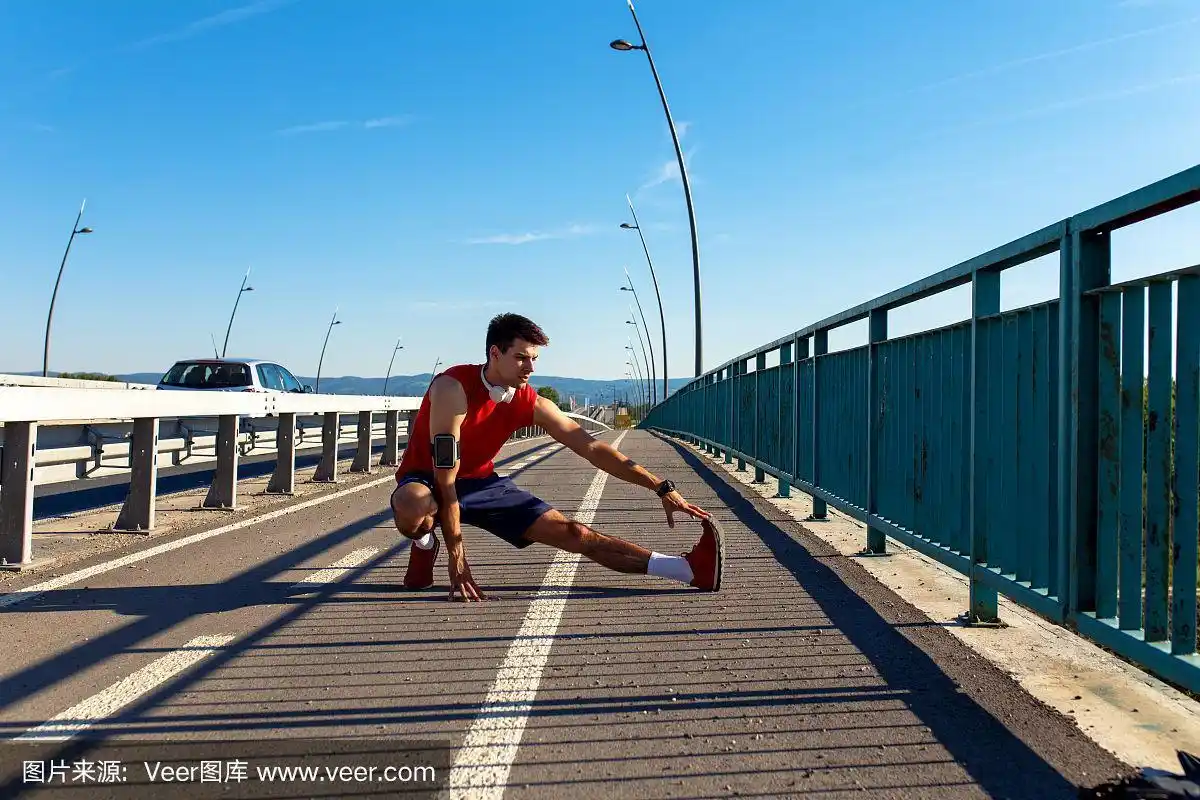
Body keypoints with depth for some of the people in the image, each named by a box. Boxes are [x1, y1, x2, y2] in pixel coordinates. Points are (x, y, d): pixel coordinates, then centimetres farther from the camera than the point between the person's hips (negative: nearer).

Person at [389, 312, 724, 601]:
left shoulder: (532, 405, -11)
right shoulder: (453, 388, -28)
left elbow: (592, 448, -10)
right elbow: (446, 476, -30)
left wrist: (663, 488, -16)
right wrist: (457, 556, -31)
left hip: (480, 482, 4)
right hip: (428, 480, -4)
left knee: (571, 533, -8)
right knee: (412, 506, -43)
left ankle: (691, 570, -14)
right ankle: (425, 546, -5)